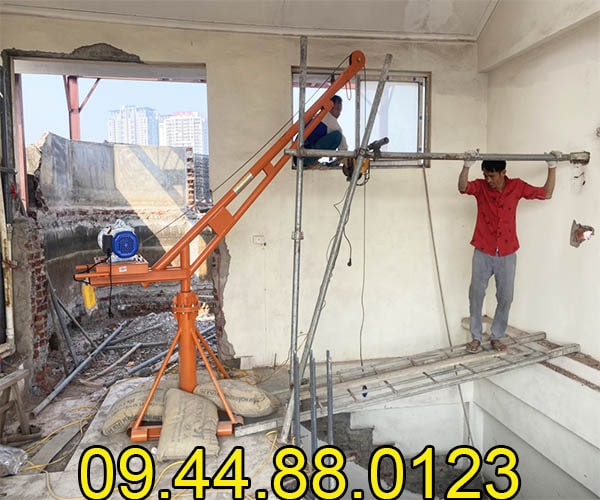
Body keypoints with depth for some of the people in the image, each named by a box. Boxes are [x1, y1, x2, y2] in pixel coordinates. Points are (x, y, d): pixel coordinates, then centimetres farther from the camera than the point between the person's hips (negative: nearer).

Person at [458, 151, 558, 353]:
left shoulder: (517, 186, 0)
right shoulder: (480, 186, -5)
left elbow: (546, 193, 7)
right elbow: (462, 187, -26)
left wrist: (552, 166, 4)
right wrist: (467, 165, -40)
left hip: (507, 254, 1)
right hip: (482, 253, -1)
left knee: (505, 298, 7)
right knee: (476, 295, 2)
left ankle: (496, 337, 24)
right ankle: (476, 337, 17)